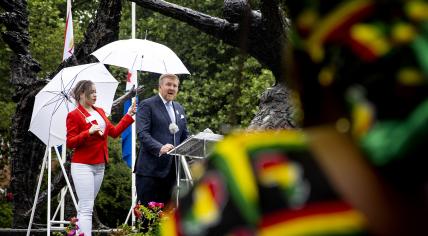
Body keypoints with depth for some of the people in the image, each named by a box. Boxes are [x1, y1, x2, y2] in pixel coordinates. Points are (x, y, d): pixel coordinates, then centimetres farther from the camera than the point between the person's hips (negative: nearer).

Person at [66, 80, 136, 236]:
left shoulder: (100, 112, 14)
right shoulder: (74, 115, -7)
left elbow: (114, 132, 12)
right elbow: (70, 143, -11)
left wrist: (129, 115, 6)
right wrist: (89, 132, -24)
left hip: (99, 165, 7)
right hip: (83, 166, -7)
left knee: (84, 207, 10)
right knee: (87, 208, -13)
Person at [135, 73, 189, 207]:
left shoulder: (179, 109, 20)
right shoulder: (147, 105, -2)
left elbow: (184, 136, 22)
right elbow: (142, 133, -14)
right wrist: (160, 148, -29)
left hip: (171, 169, 7)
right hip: (150, 169, -7)